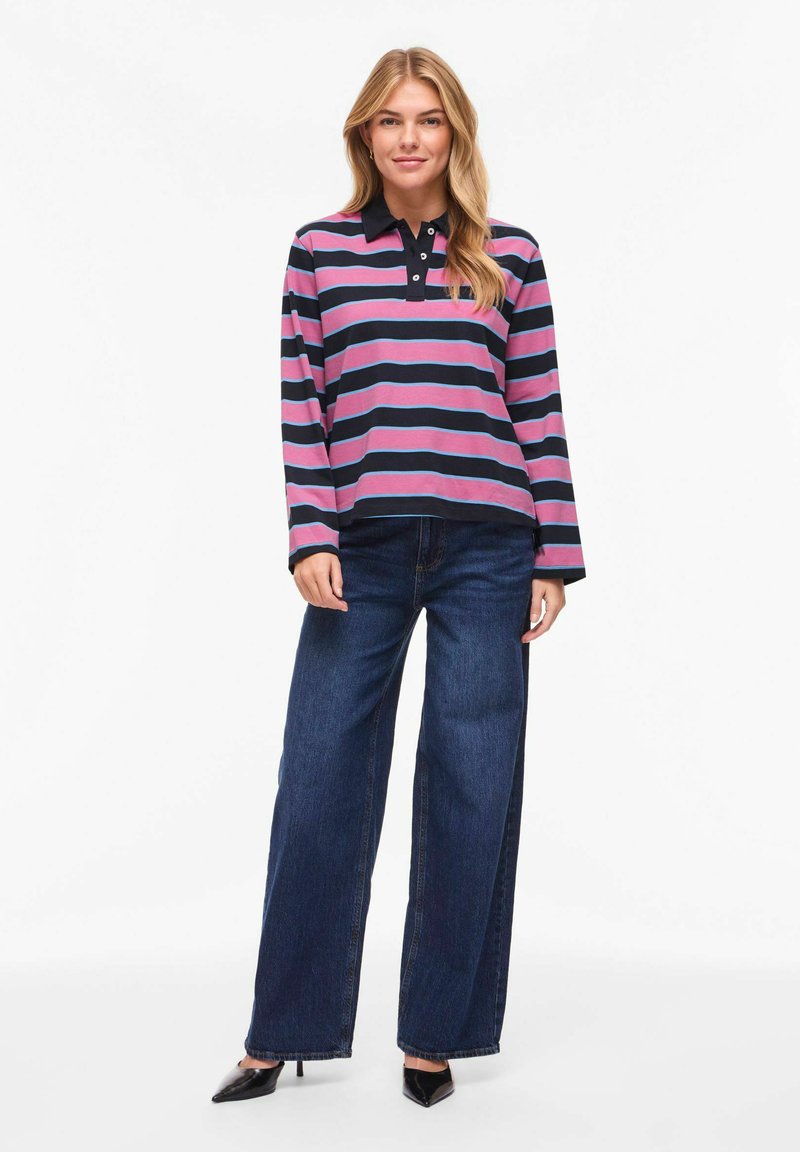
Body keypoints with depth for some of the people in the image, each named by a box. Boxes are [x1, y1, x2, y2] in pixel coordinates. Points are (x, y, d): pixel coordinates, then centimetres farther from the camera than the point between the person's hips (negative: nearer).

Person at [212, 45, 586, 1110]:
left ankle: (436, 1034, 20)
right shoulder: (319, 251, 9)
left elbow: (541, 410, 7)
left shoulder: (511, 256, 9)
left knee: (470, 790, 4)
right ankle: (283, 1032, 19)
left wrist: (557, 555, 3)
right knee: (319, 782, 2)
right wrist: (311, 539, -4)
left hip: (486, 551, 0)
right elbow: (302, 409, 6)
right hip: (363, 549, 0)